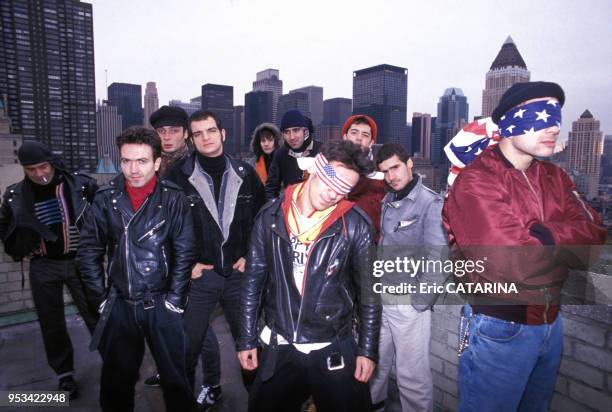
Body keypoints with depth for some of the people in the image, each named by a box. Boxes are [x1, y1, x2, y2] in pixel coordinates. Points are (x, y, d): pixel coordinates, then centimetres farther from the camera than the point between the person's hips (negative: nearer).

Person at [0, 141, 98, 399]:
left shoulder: (80, 184, -11)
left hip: (80, 262, -2)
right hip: (43, 267, 3)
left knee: (96, 316, 3)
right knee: (52, 324, 11)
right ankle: (65, 374, 28)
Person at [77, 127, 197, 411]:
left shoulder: (173, 199, -6)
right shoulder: (106, 199, -1)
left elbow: (184, 253, -7)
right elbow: (89, 252, 3)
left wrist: (174, 300, -8)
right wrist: (102, 298, 0)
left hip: (161, 305, -2)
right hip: (119, 306, 2)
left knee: (175, 379, 10)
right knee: (116, 381, 16)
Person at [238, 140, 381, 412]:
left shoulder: (356, 225, -12)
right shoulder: (271, 216, -6)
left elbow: (369, 290, -4)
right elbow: (254, 280, 1)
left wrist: (368, 350, -3)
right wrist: (247, 339, 4)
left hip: (335, 350, -2)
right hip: (279, 348, 3)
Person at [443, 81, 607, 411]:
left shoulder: (554, 177, 4)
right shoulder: (476, 181, -19)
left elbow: (594, 238, -7)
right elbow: (516, 261, -28)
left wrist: (539, 235, -22)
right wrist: (566, 240, -12)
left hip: (550, 323, 8)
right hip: (500, 330, -7)